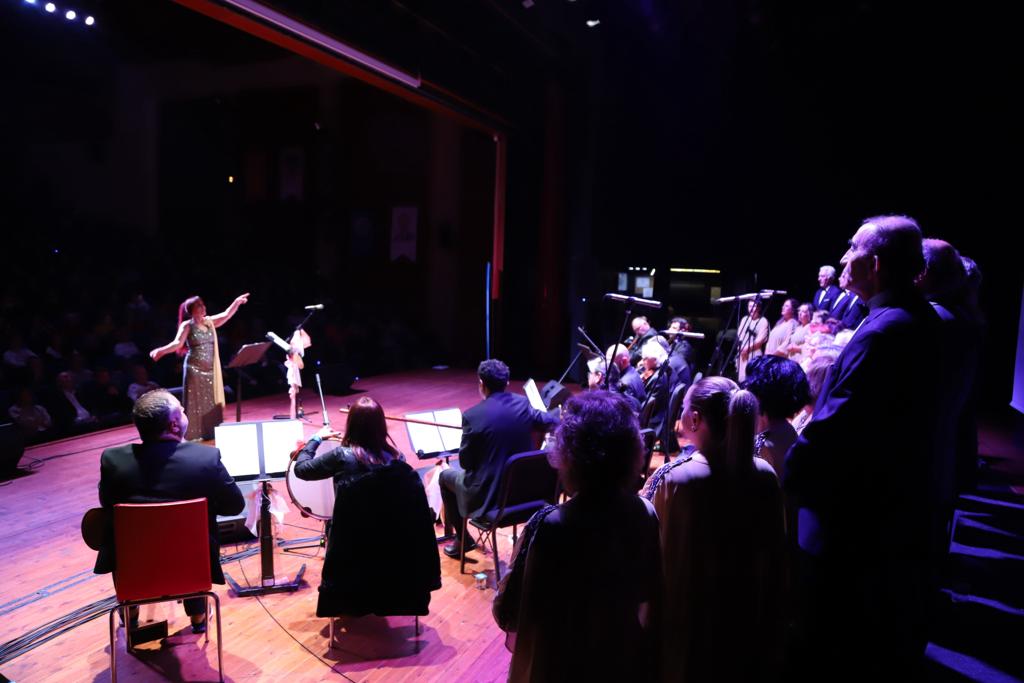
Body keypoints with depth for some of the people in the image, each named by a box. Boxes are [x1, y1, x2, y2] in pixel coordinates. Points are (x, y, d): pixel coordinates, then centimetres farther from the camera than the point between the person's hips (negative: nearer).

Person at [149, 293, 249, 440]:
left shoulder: (210, 322, 8)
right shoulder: (187, 325, -7)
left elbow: (226, 315, 1)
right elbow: (177, 343, -17)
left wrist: (237, 302, -12)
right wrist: (161, 350, -33)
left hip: (210, 369, 5)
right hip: (194, 369, -5)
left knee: (211, 402, 9)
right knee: (195, 402, -2)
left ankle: (210, 434, 18)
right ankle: (193, 435, 5)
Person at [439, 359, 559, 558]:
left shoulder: (472, 415, -19)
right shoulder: (523, 404, -5)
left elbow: (465, 462, -10)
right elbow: (551, 420, 15)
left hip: (488, 494, -6)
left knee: (446, 476, 23)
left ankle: (462, 539, 28)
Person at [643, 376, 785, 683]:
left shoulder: (673, 478, -23)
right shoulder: (766, 476, -8)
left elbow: (652, 556, -18)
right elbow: (776, 560, 1)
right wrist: (771, 627, 13)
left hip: (684, 622, -4)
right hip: (748, 620, 4)